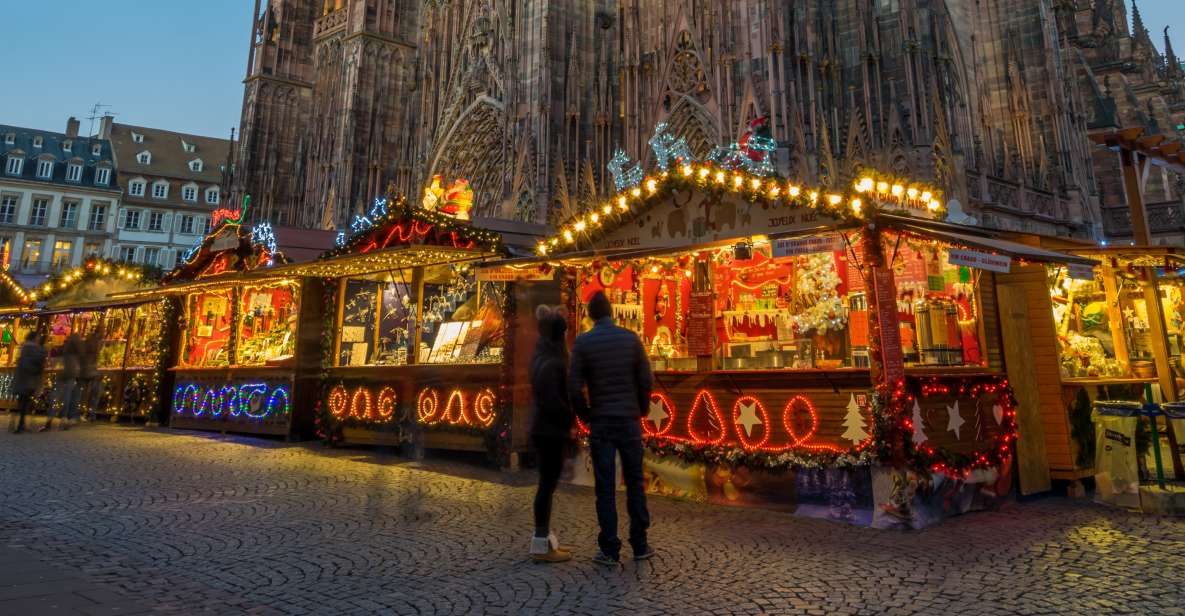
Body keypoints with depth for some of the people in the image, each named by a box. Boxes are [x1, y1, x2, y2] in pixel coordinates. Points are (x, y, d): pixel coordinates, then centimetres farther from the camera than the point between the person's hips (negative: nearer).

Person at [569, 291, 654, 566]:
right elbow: (646, 381, -2)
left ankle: (610, 550, 7)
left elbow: (574, 387, -9)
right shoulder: (631, 338, 0)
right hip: (629, 421, 2)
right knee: (634, 483, 13)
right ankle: (639, 545, 19)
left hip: (601, 423, -1)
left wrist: (585, 416, 6)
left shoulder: (583, 342, -5)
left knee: (605, 487, 3)